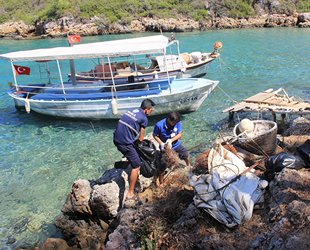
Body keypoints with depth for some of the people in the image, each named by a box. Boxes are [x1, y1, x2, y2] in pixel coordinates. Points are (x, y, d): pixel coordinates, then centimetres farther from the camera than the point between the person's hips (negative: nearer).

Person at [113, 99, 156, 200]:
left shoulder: (131, 110, 16)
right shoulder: (144, 118, -5)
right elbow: (141, 138, 1)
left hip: (116, 139, 8)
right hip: (125, 143, -8)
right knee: (136, 166, 3)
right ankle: (130, 194, 8)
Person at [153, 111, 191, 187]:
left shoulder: (177, 123, -19)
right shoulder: (159, 125, -28)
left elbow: (179, 134, -14)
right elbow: (155, 135, -12)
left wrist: (171, 140, -29)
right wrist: (161, 143, -26)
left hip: (176, 144, 4)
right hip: (165, 147, -4)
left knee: (186, 155, 23)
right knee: (162, 166, -6)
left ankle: (189, 166, 58)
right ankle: (161, 183, 15)